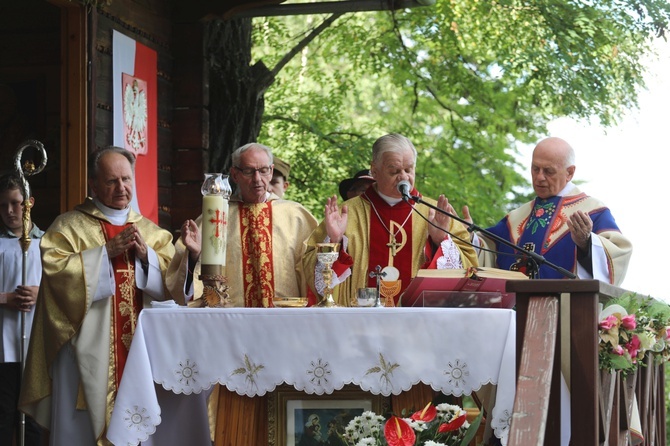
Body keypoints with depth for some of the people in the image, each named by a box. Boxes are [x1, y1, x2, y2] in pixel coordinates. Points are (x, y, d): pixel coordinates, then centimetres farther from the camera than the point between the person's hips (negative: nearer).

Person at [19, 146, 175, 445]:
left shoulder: (149, 231, 14)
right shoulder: (68, 226, 2)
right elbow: (54, 268, -13)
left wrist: (145, 254, -9)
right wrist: (106, 251, -14)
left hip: (139, 350, 3)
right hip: (88, 350, -3)